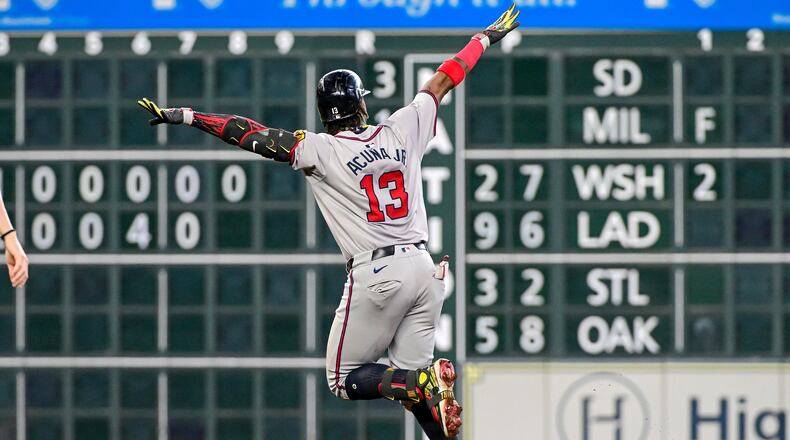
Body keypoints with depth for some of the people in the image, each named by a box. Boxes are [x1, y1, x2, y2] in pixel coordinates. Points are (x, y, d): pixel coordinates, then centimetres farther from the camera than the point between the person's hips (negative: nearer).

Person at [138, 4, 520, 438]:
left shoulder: (319, 150, -5)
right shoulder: (402, 130, 5)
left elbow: (251, 134, -7)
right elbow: (443, 79, 17)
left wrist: (185, 116, -2)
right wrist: (487, 37, 30)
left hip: (375, 276, -5)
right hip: (424, 270, 5)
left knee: (344, 379, 7)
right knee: (411, 377, 12)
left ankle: (424, 382, -18)